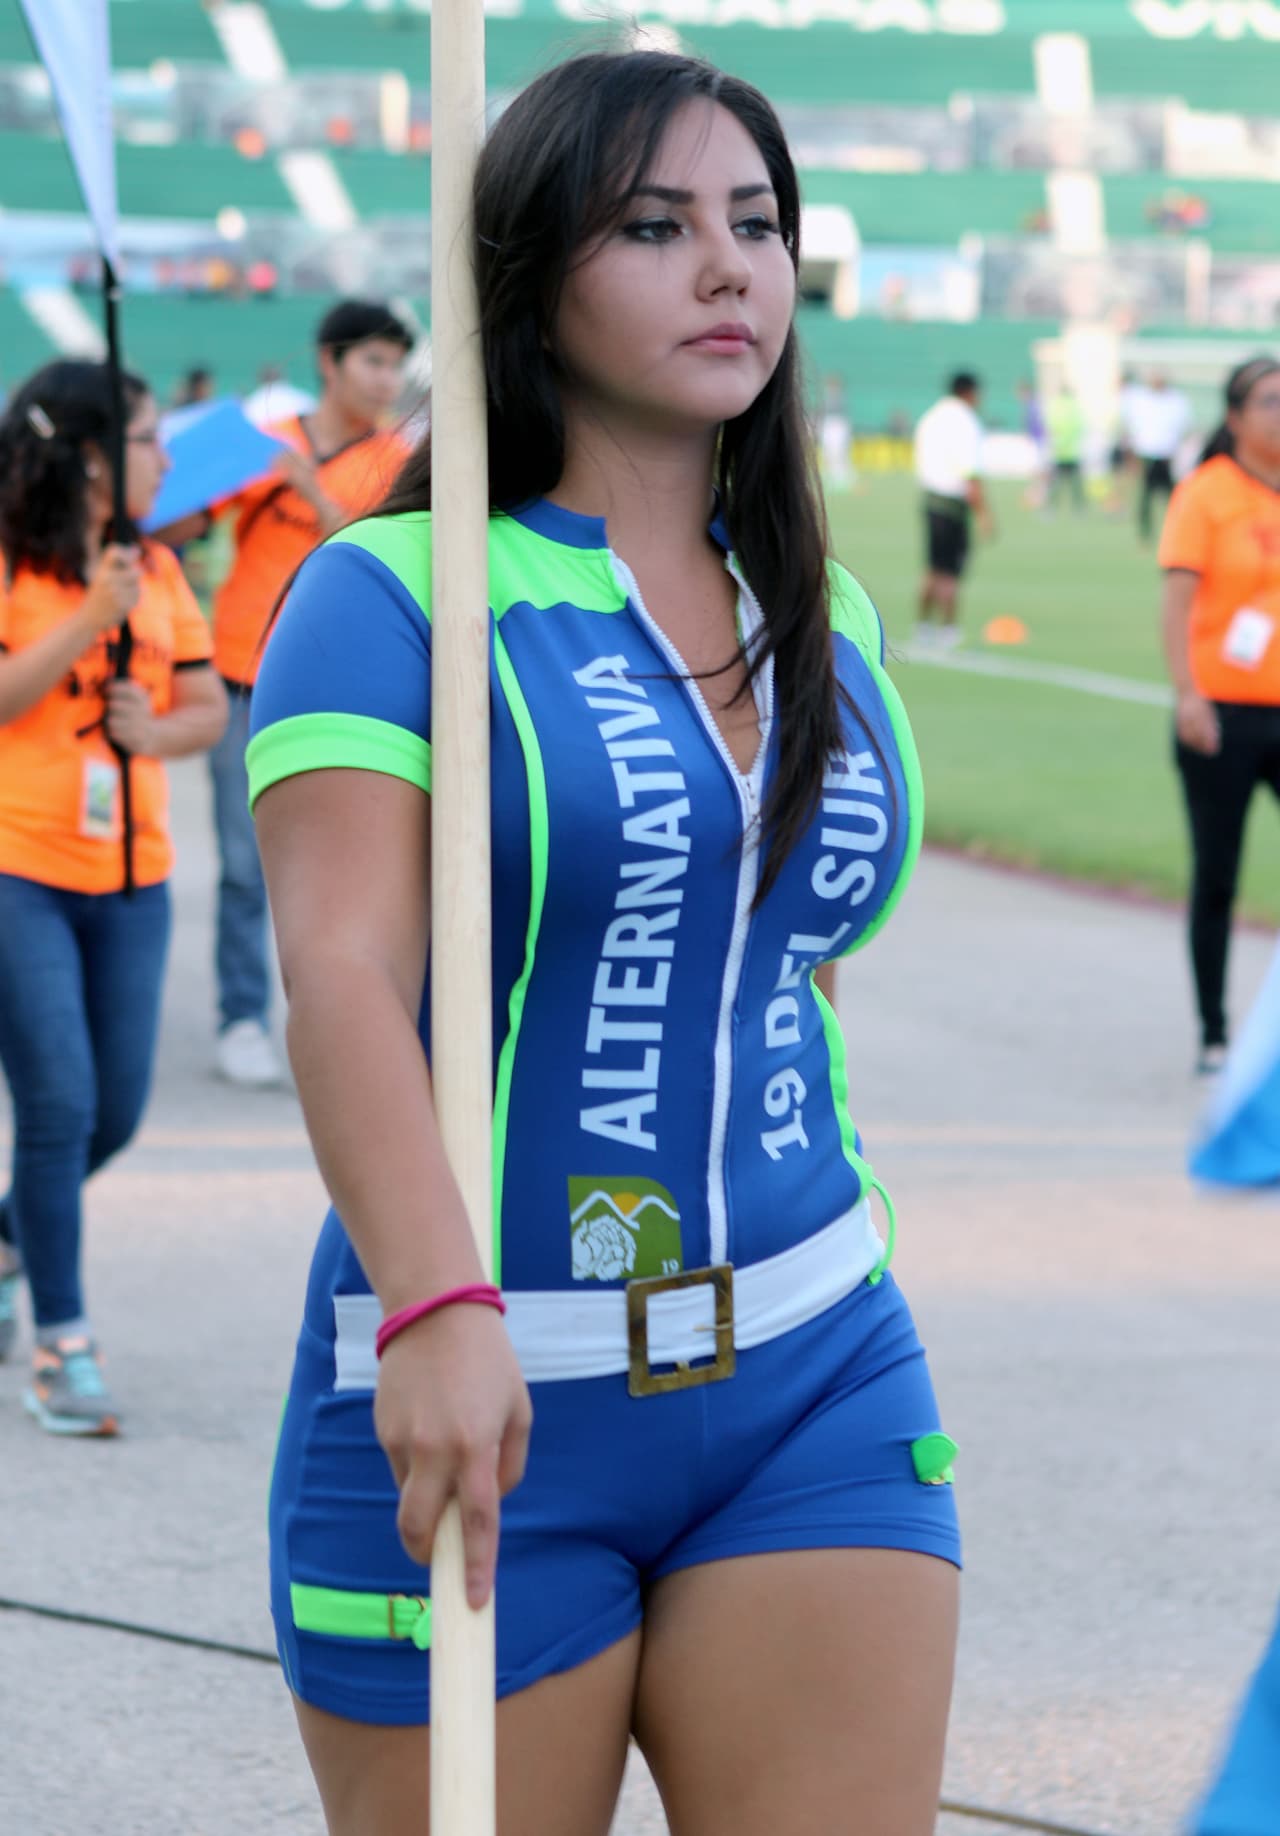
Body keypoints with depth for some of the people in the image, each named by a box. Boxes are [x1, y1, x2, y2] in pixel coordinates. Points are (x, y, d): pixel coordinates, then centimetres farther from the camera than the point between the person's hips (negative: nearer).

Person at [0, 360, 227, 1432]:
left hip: (129, 875, 6)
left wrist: (159, 732, -10)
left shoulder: (157, 571, 10)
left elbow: (210, 708, 12)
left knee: (116, 1111, 8)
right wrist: (93, 617, -21)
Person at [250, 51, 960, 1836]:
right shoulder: (396, 593, -5)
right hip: (480, 1381, -4)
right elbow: (343, 968, -17)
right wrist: (435, 1310, -31)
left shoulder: (828, 619, 13)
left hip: (814, 1381, 5)